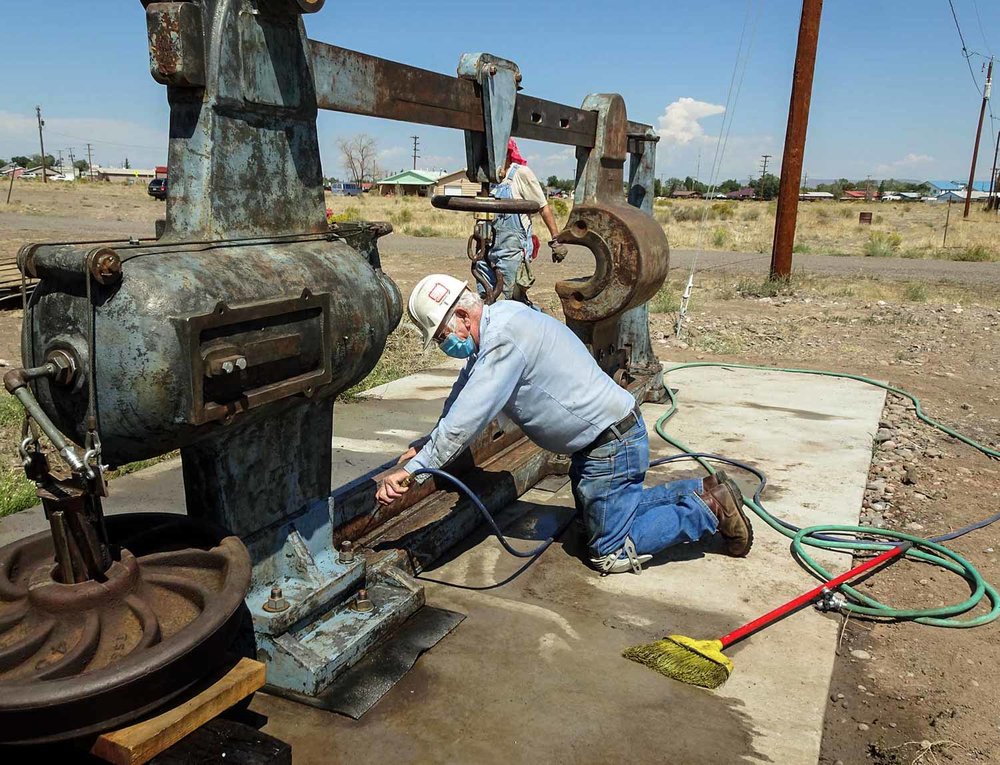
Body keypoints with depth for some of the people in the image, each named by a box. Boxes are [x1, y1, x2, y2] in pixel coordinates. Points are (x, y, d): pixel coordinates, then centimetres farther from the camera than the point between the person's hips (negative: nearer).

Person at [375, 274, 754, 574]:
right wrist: (425, 447, 13)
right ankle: (701, 491, 24)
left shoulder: (503, 338, -26)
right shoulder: (497, 322, 6)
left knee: (611, 554, -3)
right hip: (598, 440, 10)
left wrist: (412, 468, -21)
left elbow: (465, 420, -28)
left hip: (611, 446, -10)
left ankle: (708, 509, 6)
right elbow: (460, 399, 16)